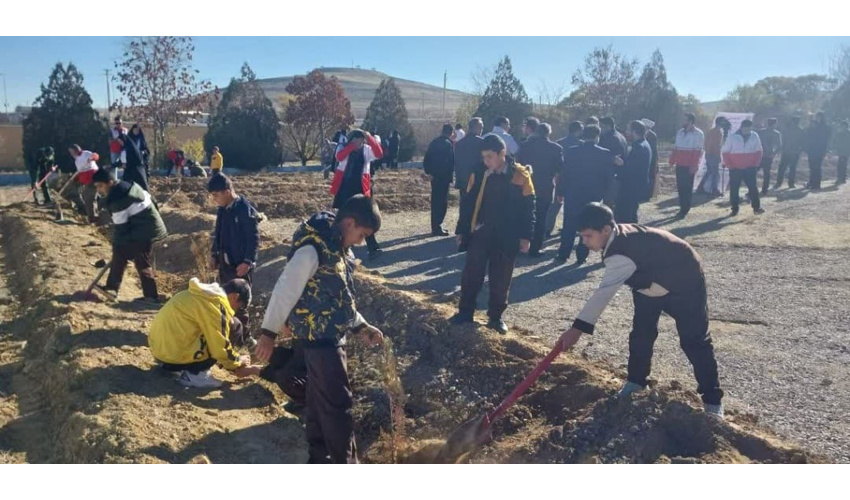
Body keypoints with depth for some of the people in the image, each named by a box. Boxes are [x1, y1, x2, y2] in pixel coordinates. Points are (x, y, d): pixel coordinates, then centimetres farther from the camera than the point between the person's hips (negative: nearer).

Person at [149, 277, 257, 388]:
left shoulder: (201, 294, 14)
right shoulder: (217, 303, -14)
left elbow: (215, 339, 24)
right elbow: (220, 347, -14)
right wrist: (238, 362, 6)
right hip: (175, 356, -9)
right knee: (234, 326, -5)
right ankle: (194, 373, -4)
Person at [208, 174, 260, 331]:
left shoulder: (245, 210, -18)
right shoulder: (222, 209, 7)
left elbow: (254, 238, -18)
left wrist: (247, 262, -19)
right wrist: (214, 255, 13)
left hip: (240, 265, -8)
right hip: (224, 262, 8)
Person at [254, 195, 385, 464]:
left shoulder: (337, 248, 9)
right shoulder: (313, 249, -22)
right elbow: (285, 290, -20)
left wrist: (361, 327, 13)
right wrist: (269, 333, -17)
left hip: (330, 336, 9)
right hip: (319, 338, -9)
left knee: (320, 400, 18)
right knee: (339, 404, -2)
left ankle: (319, 458, 32)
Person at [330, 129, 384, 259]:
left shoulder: (367, 150, -1)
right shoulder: (345, 149, 2)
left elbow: (379, 153, -21)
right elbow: (339, 157, -20)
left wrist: (369, 137, -27)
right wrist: (352, 145, -22)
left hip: (360, 187, -2)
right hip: (344, 186, 2)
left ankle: (373, 248, -4)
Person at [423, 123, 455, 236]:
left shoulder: (434, 142, 10)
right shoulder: (448, 143, -11)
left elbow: (426, 160, 9)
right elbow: (451, 161, -14)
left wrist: (428, 172, 10)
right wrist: (451, 175, -6)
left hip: (434, 176, 7)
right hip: (444, 177, -7)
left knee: (435, 201, 14)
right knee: (442, 201, -4)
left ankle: (435, 226, 21)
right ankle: (437, 227, -8)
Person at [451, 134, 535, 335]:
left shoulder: (520, 176, -7)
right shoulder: (478, 174, -1)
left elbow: (528, 208, -3)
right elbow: (467, 204, 6)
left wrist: (526, 236, -7)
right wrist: (461, 231, 6)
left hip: (507, 237, -1)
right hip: (480, 234, 2)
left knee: (500, 280, 8)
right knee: (471, 275, 4)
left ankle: (496, 317, 21)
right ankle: (465, 312, 19)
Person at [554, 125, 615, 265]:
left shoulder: (570, 152, -5)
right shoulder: (606, 154, -5)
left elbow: (564, 174, -2)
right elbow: (609, 178, -2)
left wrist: (561, 192, 7)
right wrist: (603, 193, 9)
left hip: (572, 195, 0)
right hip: (594, 196, 0)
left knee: (569, 226, 8)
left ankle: (562, 255, 9)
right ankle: (581, 257, 11)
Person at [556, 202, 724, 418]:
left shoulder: (622, 253, -41)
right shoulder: (619, 235, -14)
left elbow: (604, 292, -51)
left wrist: (578, 328, -56)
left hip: (684, 283, -8)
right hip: (650, 283, 8)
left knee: (694, 340, -5)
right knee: (641, 333, 5)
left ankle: (713, 399, 6)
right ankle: (636, 380, 22)